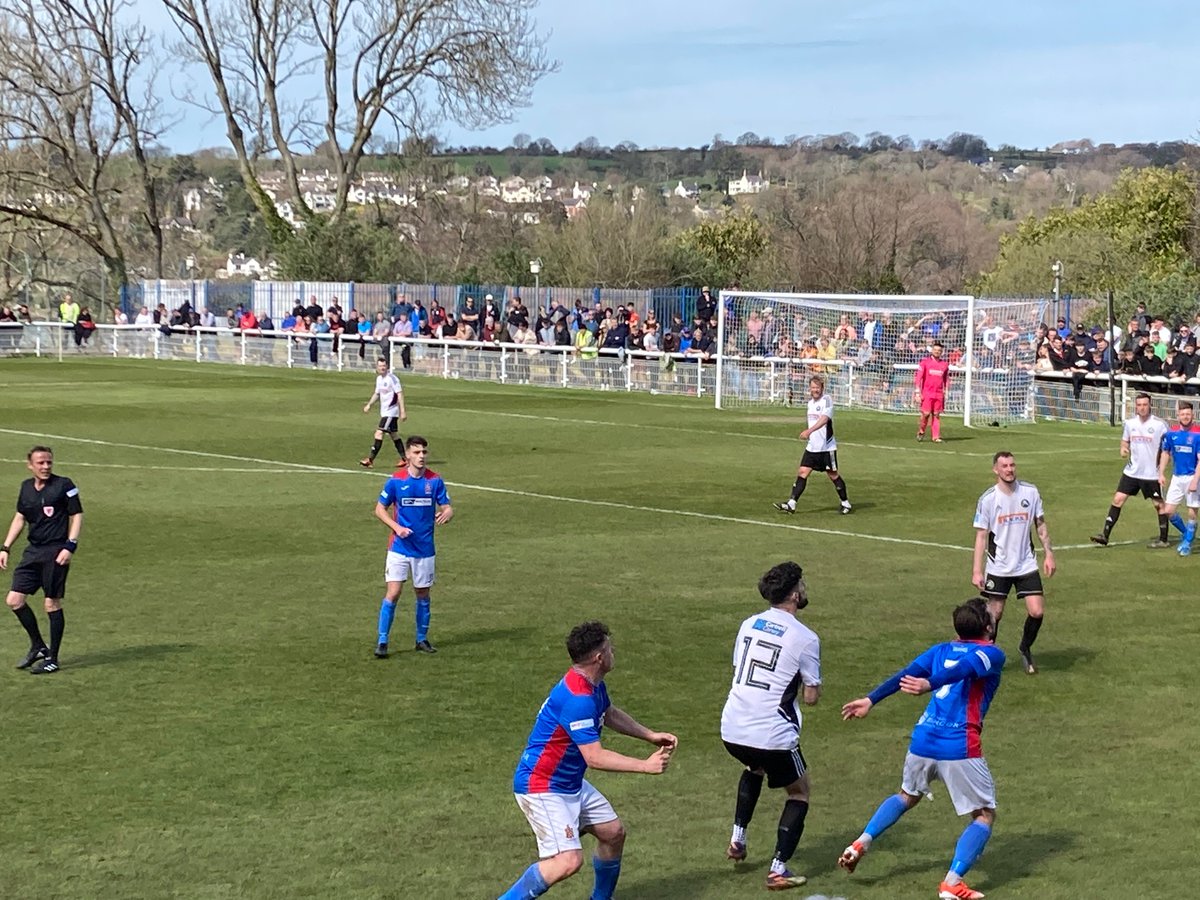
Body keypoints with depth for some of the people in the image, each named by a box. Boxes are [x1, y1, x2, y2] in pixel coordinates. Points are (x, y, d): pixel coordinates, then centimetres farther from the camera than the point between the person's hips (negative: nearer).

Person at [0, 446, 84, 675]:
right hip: (33, 552, 7)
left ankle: (52, 659, 8)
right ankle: (38, 647, 20)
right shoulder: (26, 487, 10)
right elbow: (20, 518, 20)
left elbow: (77, 516, -6)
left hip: (56, 553, -6)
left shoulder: (63, 485, -7)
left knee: (52, 604, -4)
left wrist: (70, 546, -16)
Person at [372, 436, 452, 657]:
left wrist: (445, 515, -23)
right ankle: (382, 641, -3)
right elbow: (380, 509, 1)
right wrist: (396, 527, -14)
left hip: (425, 549, 2)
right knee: (393, 593, -9)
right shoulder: (395, 481, -7)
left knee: (423, 595, 10)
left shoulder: (435, 481, -1)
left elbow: (447, 507, 2)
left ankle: (422, 639, 25)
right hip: (400, 547, -2)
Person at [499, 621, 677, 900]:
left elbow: (610, 714, 26)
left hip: (570, 783, 10)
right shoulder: (577, 698, -29)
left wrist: (650, 735, 18)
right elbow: (595, 757, -29)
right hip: (542, 788, -10)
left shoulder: (594, 686, 3)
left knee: (613, 833, 14)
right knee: (568, 860, -20)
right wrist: (646, 765, -24)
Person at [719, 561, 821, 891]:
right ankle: (778, 870, 10)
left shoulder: (748, 625, 8)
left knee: (754, 769, 38)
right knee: (799, 791, 17)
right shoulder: (805, 638, -10)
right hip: (772, 736, -6)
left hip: (732, 730, 6)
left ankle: (737, 839, 33)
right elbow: (811, 697, -5)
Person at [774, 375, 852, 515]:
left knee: (833, 475, 4)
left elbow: (824, 420, -29)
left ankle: (845, 503, 20)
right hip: (812, 446, 6)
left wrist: (809, 431, -40)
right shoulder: (811, 401, 10)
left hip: (827, 447, -6)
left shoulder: (826, 400, -14)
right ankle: (791, 504, -5)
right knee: (802, 472, -3)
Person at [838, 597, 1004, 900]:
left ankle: (861, 843, 18)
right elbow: (966, 668, -21)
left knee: (907, 796, 32)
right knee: (985, 815, 8)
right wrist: (929, 684, -36)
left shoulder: (942, 650, 16)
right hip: (960, 747, -6)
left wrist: (871, 700, 2)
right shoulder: (993, 654, 0)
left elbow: (906, 674, 4)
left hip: (922, 740, 6)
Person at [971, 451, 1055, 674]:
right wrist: (977, 570, -11)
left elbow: (1040, 524, 9)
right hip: (998, 567, -2)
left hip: (1027, 565, 2)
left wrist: (1049, 553, 3)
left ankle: (1026, 650, 21)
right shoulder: (988, 499, -9)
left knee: (1037, 612, -5)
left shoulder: (1030, 492, -2)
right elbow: (981, 535, -6)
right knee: (995, 613, 2)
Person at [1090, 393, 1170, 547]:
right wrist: (1123, 448, -4)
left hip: (1152, 474, -4)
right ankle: (1105, 535, -1)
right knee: (1118, 499, -3)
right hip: (1132, 471, 4)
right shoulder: (1130, 423, 3)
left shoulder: (1159, 424, -10)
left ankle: (1163, 539, 20)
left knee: (1159, 505, 6)